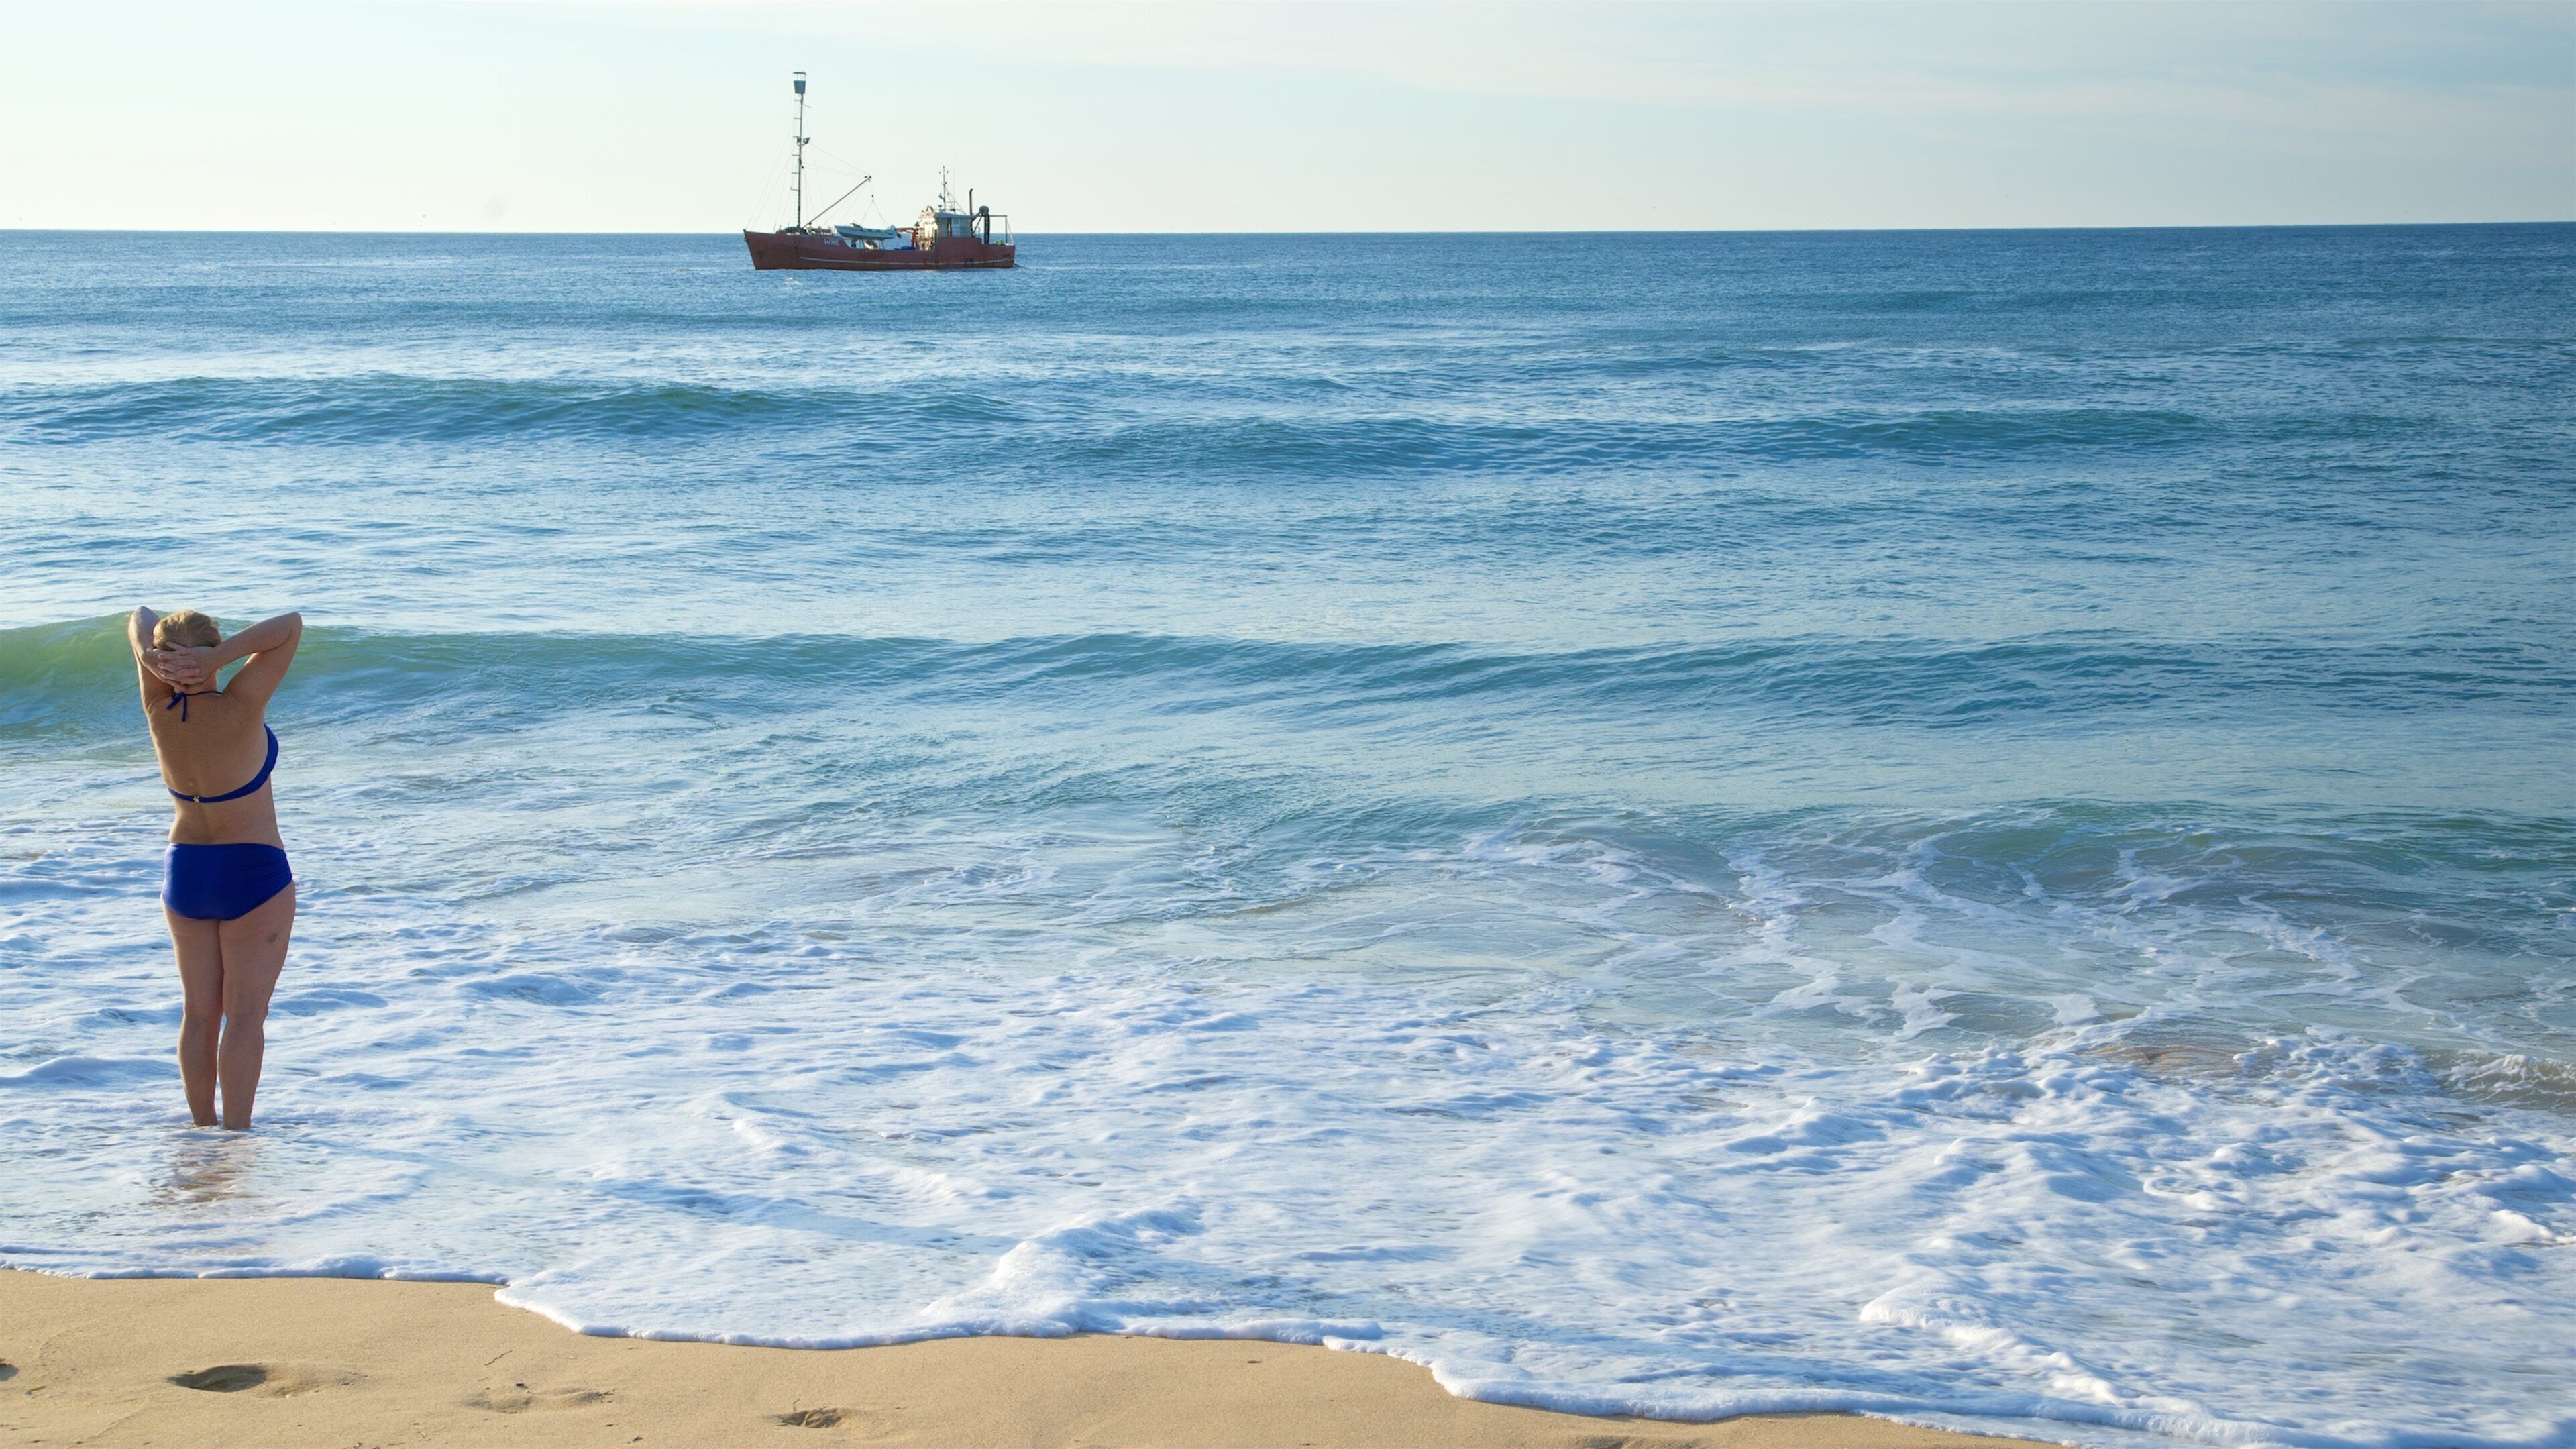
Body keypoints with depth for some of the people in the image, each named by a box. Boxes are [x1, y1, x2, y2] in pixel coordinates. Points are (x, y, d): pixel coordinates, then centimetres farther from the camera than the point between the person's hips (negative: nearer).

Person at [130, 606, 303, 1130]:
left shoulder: (159, 709, -9)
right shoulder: (238, 710, -22)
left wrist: (152, 655, -20)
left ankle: (202, 1126, 18)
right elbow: (292, 625, -22)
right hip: (253, 874, -5)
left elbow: (140, 620, 1)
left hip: (184, 871, 5)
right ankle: (236, 1133, -3)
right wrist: (217, 660, -27)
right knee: (246, 1013, 0)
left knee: (200, 1012, 13)